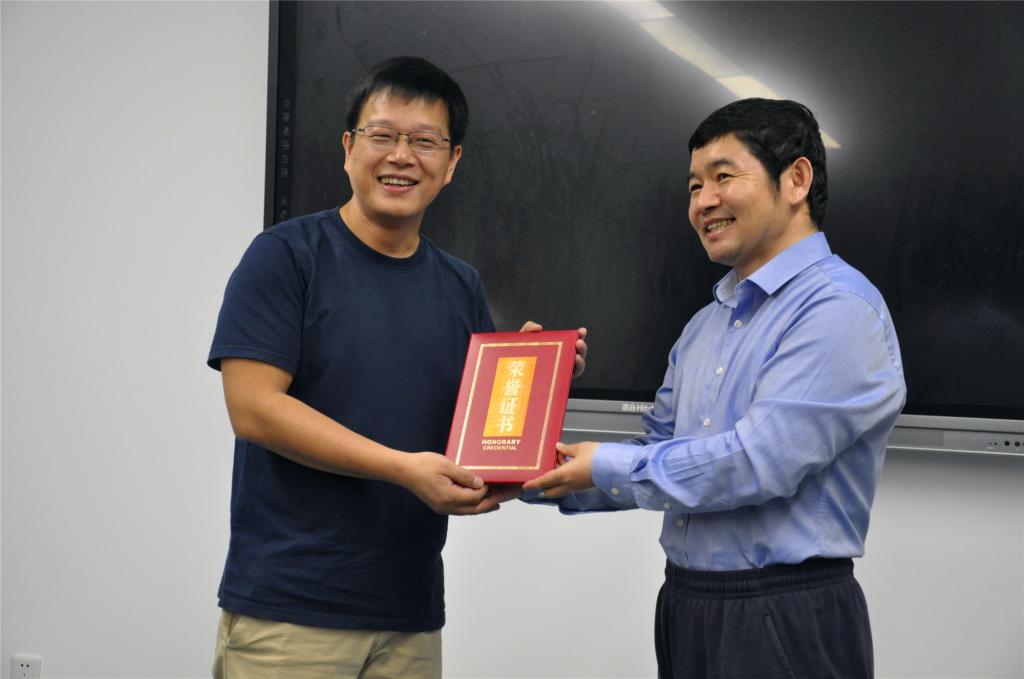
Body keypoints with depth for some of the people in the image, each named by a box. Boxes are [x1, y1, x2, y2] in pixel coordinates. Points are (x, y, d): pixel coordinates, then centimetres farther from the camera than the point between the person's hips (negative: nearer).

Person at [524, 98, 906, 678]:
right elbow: (662, 453, 17)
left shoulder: (839, 308, -15)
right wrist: (545, 481, 3)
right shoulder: (706, 325, 14)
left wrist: (607, 468, -13)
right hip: (684, 605, 8)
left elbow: (759, 462, -23)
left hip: (785, 627, -8)